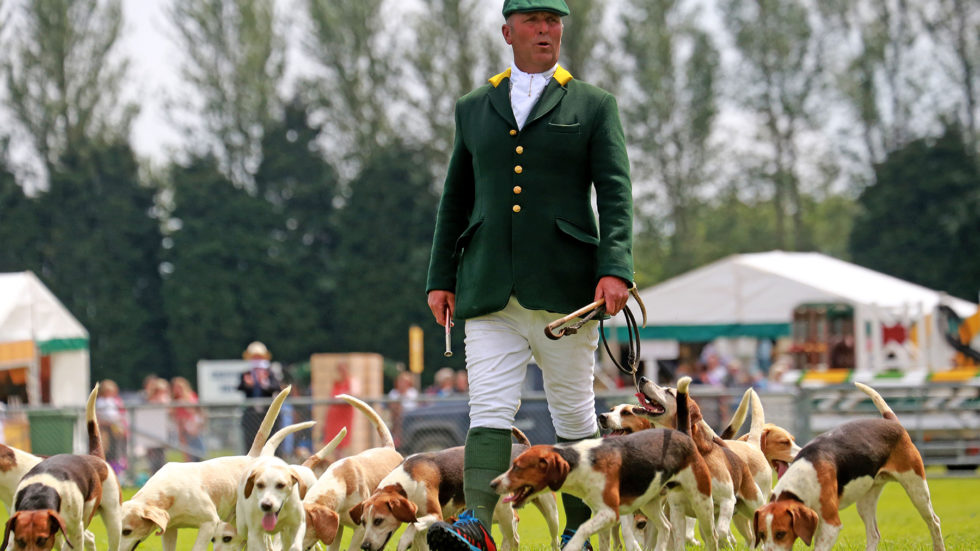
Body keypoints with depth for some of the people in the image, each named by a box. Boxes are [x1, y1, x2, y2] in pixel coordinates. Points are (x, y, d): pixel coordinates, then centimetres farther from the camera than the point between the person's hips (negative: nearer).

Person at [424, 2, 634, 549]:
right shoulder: (474, 108, 16)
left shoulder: (595, 107, 8)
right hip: (489, 292, 2)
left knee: (574, 411, 4)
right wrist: (441, 278, 13)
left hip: (564, 287, -2)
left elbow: (615, 194, -2)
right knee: (490, 406, -12)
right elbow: (455, 199, 20)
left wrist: (615, 269, -16)